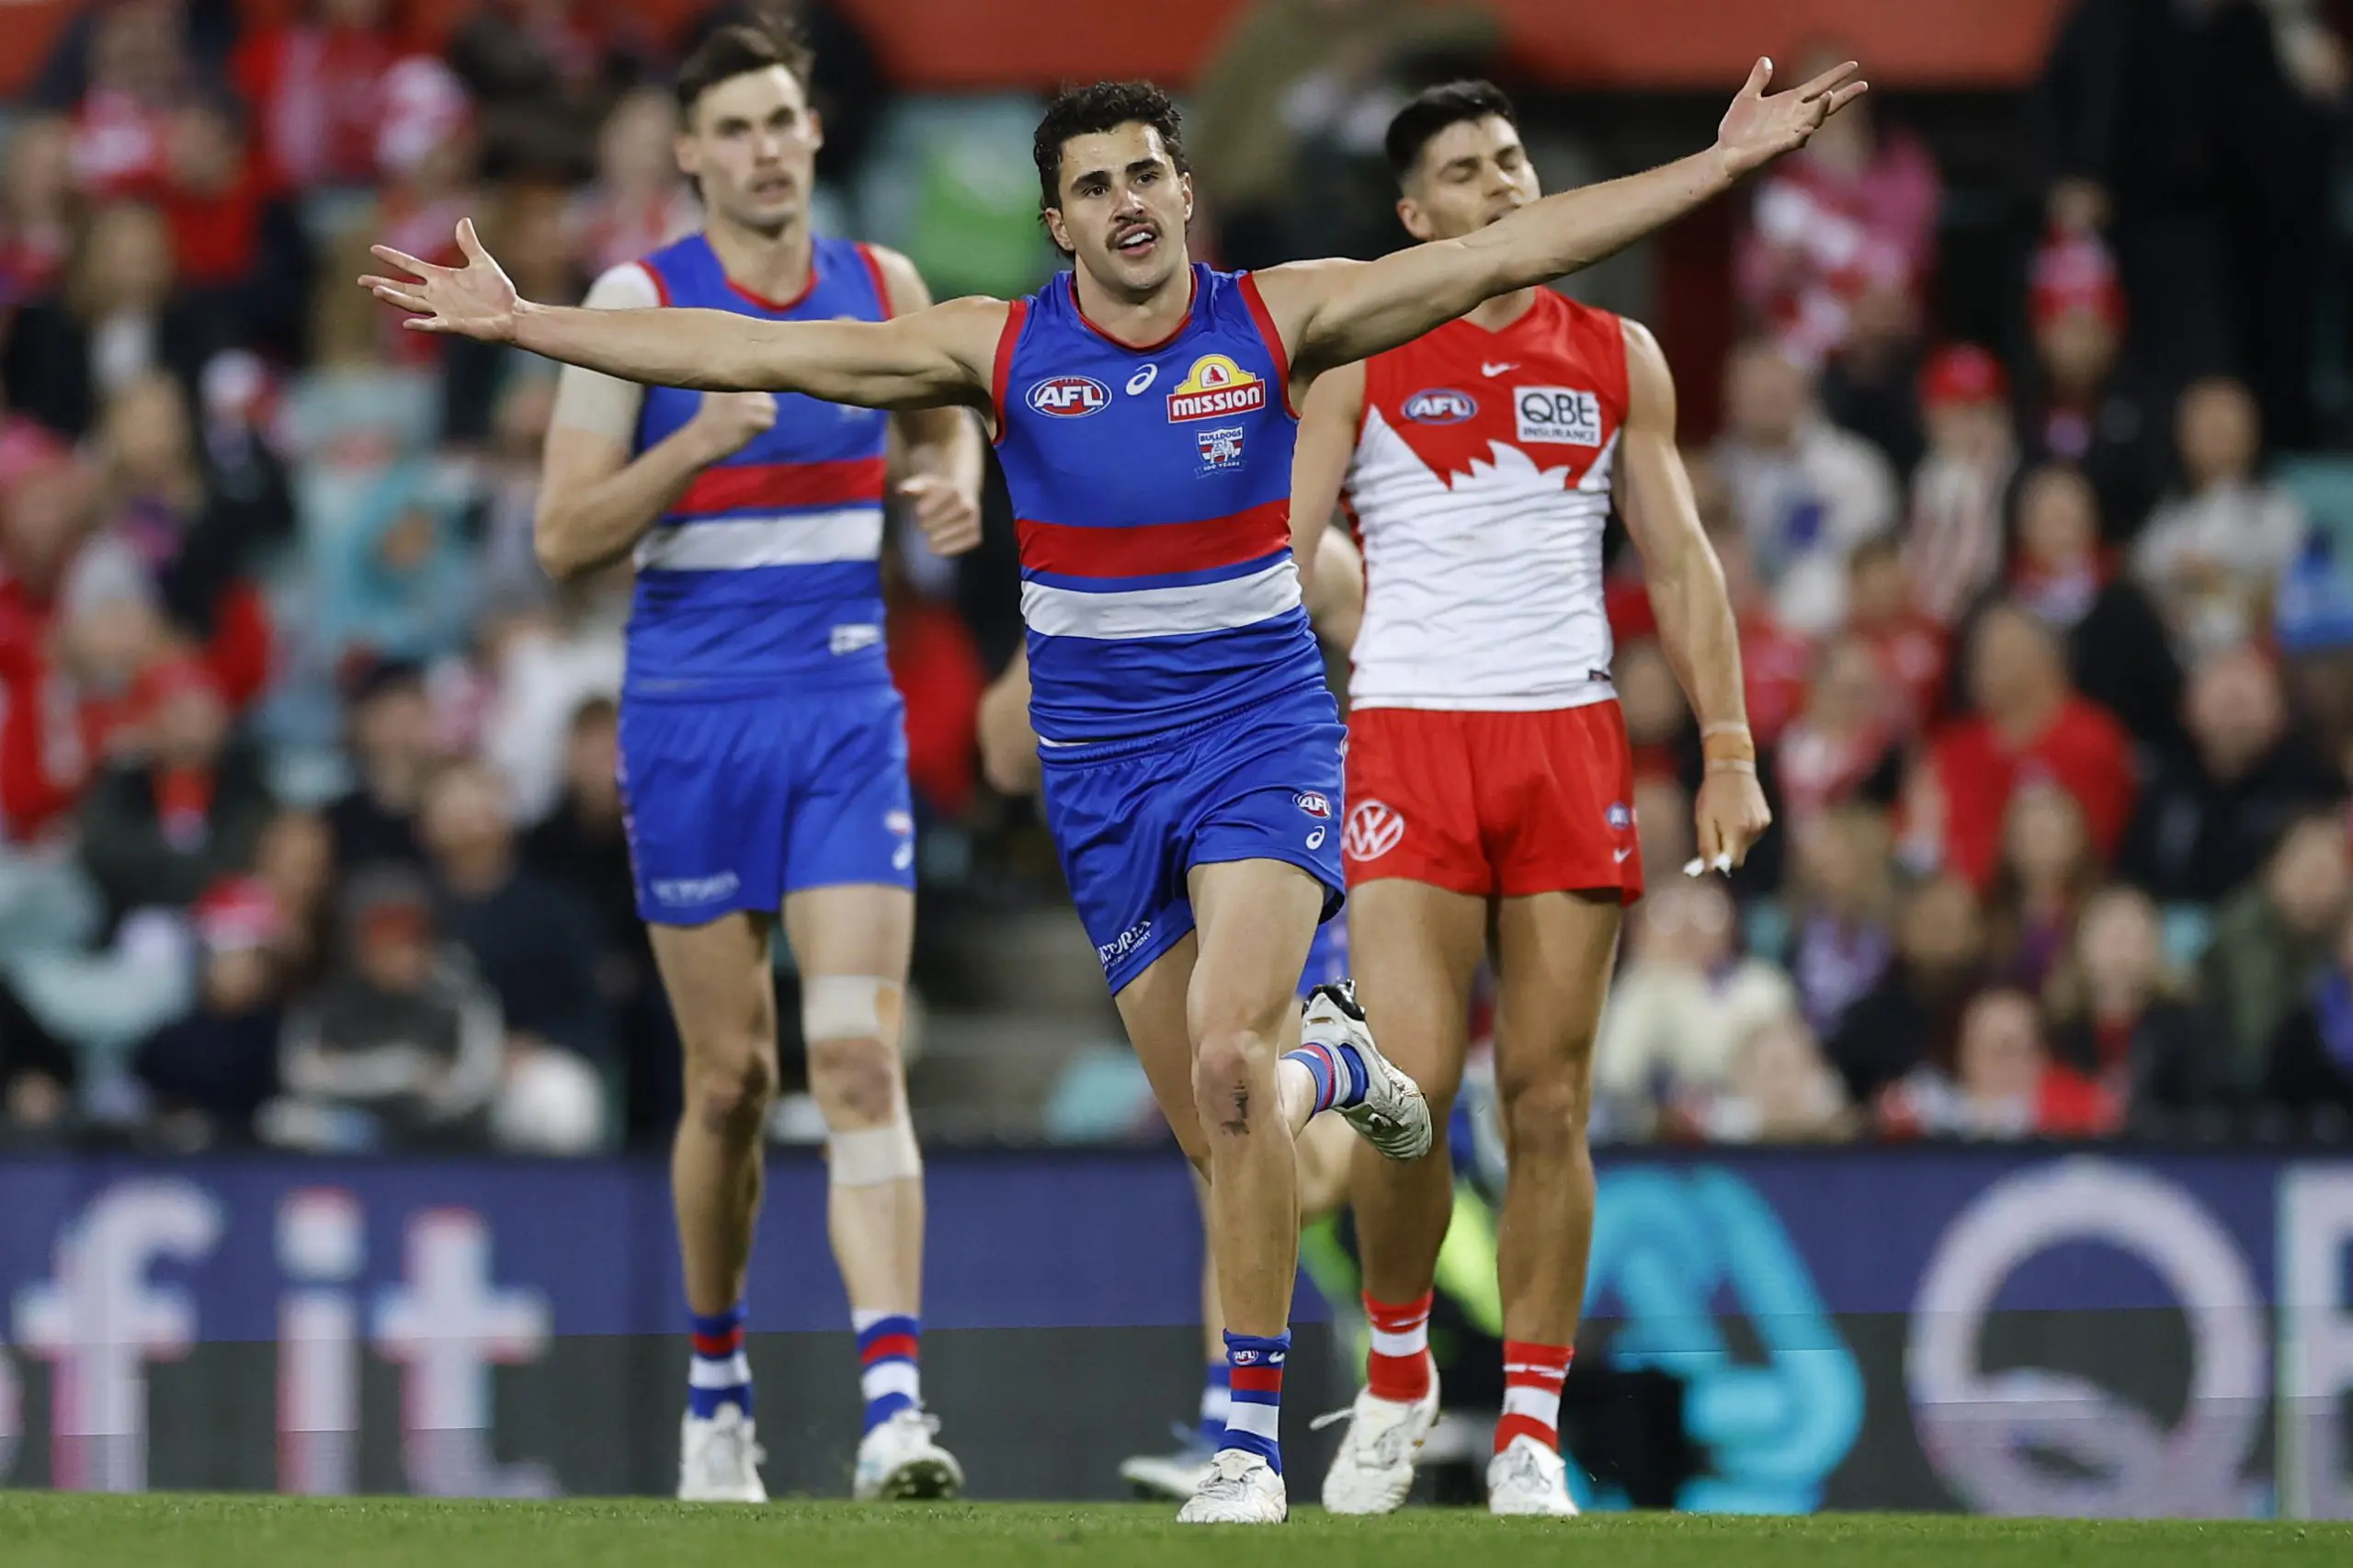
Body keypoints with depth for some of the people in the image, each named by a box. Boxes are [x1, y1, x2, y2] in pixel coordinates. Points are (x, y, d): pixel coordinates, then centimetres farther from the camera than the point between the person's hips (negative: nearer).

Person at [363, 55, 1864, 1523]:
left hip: (1263, 729, -2)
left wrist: (1723, 164, -12)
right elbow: (750, 352, -5)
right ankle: (1328, 1062, 42)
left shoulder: (1276, 320, -7)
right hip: (1102, 759, 2)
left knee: (1229, 1058, -23)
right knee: (1218, 1123, 2)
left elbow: (1512, 249, -8)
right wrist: (523, 321, -9)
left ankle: (1251, 1440, -17)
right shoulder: (1002, 347, -4)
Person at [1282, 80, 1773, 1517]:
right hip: (1409, 737, -2)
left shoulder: (1617, 359, 12)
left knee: (1549, 1103, -1)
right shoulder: (1360, 358, 4)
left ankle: (1531, 1428, 5)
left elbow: (1680, 561, 12)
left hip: (1572, 739, 2)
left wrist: (1730, 752, 4)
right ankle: (1398, 1374, 9)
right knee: (1409, 1089, -14)